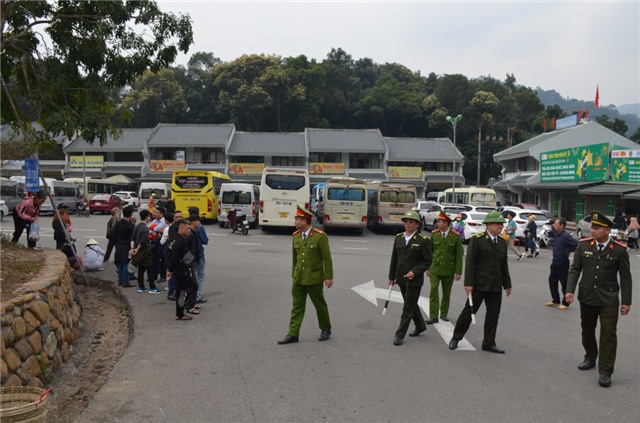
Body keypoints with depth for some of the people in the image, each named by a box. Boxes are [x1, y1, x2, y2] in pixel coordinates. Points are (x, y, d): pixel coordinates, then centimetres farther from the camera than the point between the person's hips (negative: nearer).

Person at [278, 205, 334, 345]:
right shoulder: (295, 236, 3)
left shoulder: (320, 236, -14)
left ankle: (326, 329, 30)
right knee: (297, 306, 4)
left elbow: (327, 258, -11)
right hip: (298, 279, 5)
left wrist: (329, 277, -12)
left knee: (320, 304, 11)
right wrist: (293, 274, 17)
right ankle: (293, 335, 7)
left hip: (314, 279, -4)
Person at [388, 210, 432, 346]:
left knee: (408, 308, -1)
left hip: (414, 280, -6)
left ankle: (400, 335, 5)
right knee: (411, 304, 20)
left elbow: (427, 261, -9)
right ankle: (420, 326, 39)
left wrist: (414, 272, -21)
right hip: (401, 279, 6)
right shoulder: (398, 238, 6)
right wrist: (391, 276, 11)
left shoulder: (423, 241, -10)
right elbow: (394, 258, 11)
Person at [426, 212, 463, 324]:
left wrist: (458, 272, -6)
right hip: (435, 268, 1)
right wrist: (428, 267, 7)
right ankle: (433, 317, -7)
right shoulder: (434, 234, -1)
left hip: (448, 270, -1)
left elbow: (459, 255, -4)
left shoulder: (456, 236, -7)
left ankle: (443, 313, 29)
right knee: (433, 290, -10)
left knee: (446, 293, 11)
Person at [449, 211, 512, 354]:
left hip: (496, 286, 5)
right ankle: (456, 338, 18)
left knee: (493, 315, 7)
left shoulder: (502, 242, 11)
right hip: (479, 284, -5)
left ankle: (489, 343, 18)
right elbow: (470, 262, -11)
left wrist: (507, 284, 13)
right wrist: (468, 283, -16)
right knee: (469, 311, 3)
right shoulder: (477, 240, -7)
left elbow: (504, 265, 16)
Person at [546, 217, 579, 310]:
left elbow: (577, 244, -23)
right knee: (552, 281, 15)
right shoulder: (556, 233, 3)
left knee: (564, 284, 3)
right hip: (555, 262, 9)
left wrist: (569, 251, -13)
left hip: (562, 263, -9)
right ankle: (555, 301, 28)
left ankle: (565, 303, 15)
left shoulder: (566, 236, -21)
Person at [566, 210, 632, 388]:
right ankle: (590, 358, 39)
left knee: (608, 335, -2)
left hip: (608, 300, -3)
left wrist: (626, 301, -6)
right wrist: (570, 290, -10)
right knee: (587, 331, 18)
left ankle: (605, 372, 5)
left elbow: (625, 277, -5)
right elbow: (575, 269, 1)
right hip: (586, 297, 3)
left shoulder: (619, 250, -9)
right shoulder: (584, 245, -3)